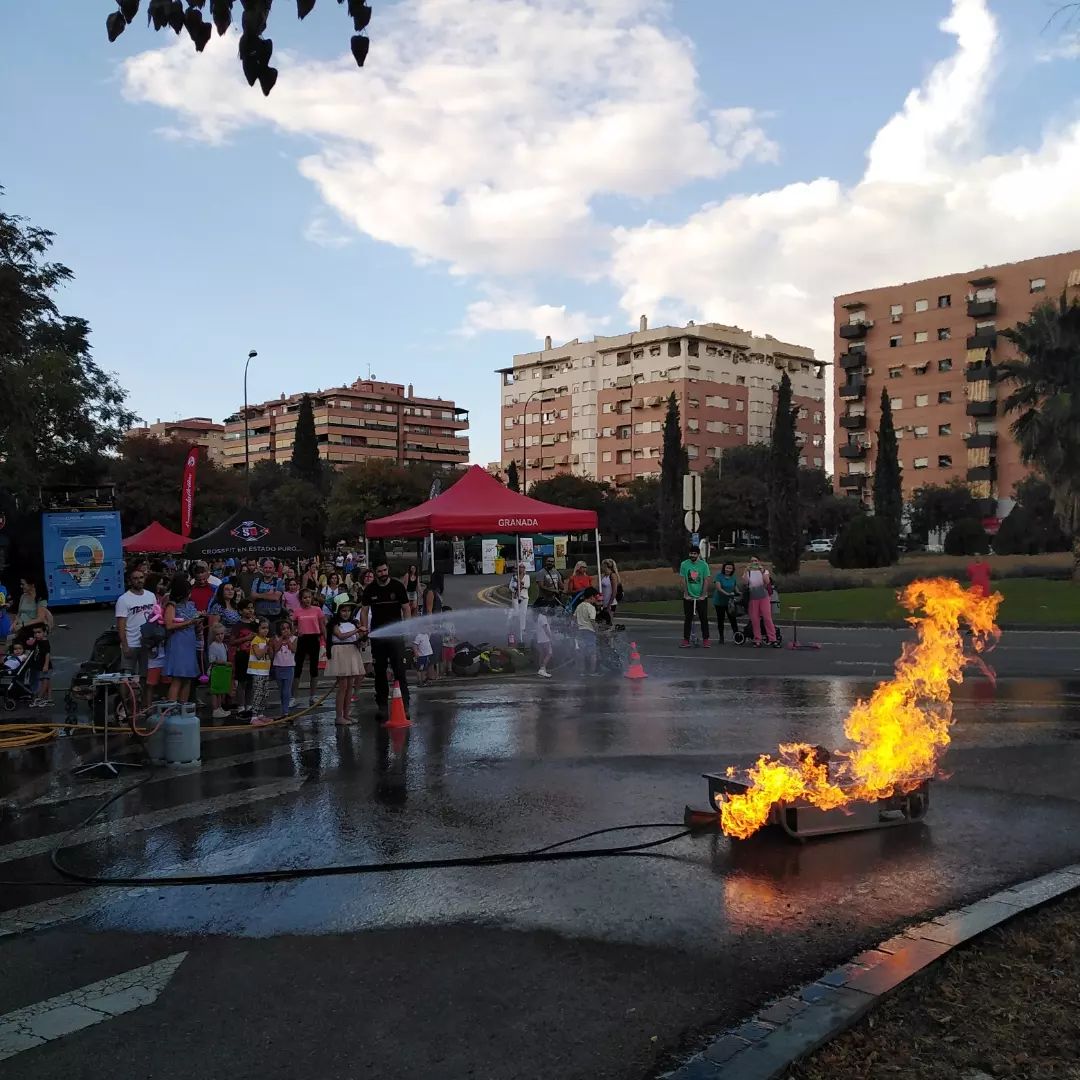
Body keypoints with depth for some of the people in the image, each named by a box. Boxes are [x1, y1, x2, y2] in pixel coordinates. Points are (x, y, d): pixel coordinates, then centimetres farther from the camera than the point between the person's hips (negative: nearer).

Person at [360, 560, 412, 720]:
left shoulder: (398, 586, 0)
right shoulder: (370, 590, 5)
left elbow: (406, 608, 2)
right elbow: (364, 610, 7)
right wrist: (364, 627, -8)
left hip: (395, 634, -2)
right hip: (377, 634, 3)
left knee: (399, 670, -7)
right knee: (379, 671, 7)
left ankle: (404, 705, -8)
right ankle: (382, 705, 15)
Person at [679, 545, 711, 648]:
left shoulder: (704, 565, -4)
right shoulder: (684, 564, -3)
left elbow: (705, 581, -3)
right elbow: (683, 581, -1)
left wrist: (703, 595, -9)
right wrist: (686, 594, -7)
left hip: (701, 597, 0)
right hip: (688, 597, 0)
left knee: (704, 619, 2)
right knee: (687, 619, 3)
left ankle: (705, 640, 8)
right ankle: (686, 641, 6)